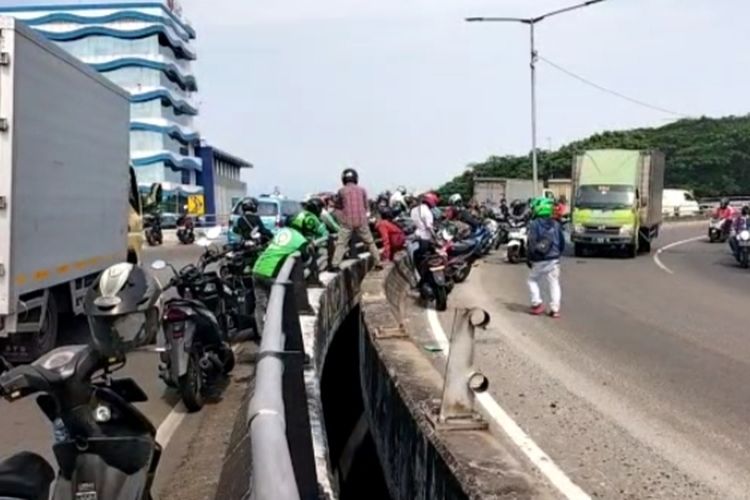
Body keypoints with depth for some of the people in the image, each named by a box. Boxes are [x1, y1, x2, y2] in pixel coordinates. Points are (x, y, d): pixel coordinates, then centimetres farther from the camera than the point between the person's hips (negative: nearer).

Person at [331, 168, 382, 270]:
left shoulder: (341, 191, -1)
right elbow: (366, 206, 11)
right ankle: (378, 263, 18)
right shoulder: (362, 190, 4)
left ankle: (335, 265, -10)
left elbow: (340, 206, 11)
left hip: (347, 222, -2)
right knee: (370, 242, 14)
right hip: (361, 221, 2)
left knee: (341, 244, 1)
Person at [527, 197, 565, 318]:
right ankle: (555, 308, -1)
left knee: (532, 280, 17)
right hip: (553, 260, 3)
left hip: (538, 261, -3)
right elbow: (562, 243, 8)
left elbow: (532, 244, -13)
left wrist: (529, 258, -4)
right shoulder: (556, 225, 5)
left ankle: (537, 303, 6)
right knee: (554, 283, 5)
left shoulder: (534, 225, -9)